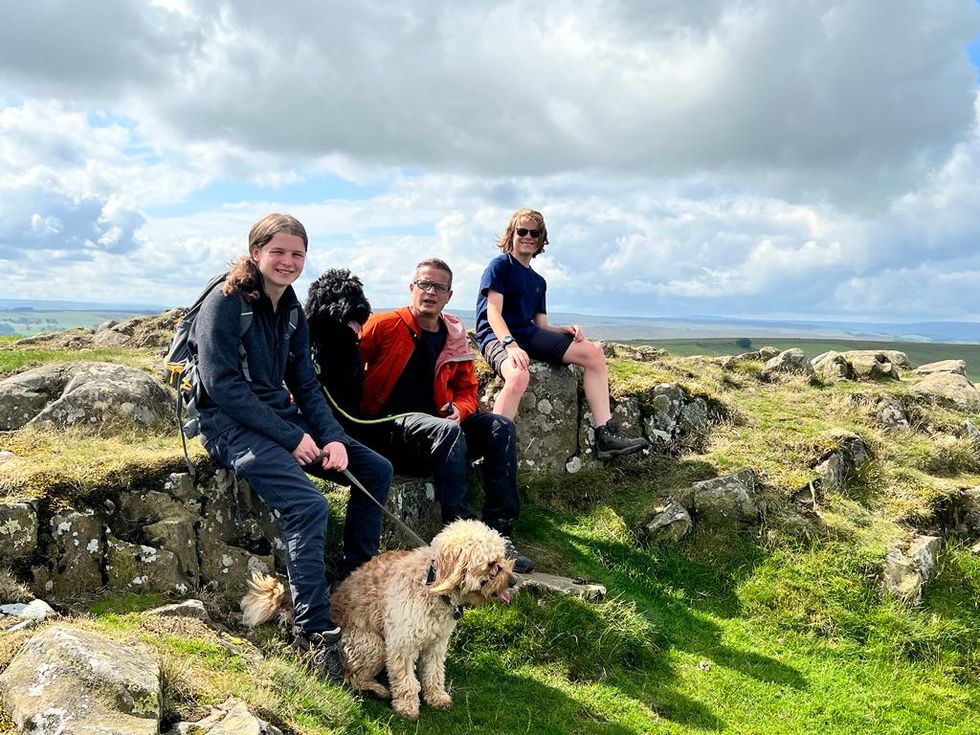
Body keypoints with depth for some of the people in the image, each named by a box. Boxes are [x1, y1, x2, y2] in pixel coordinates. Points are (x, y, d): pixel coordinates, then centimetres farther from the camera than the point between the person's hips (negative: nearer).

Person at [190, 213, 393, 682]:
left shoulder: (292, 311, 11)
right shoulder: (225, 303, -12)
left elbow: (305, 385, 11)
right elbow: (223, 385, -19)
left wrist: (332, 437, -7)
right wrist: (291, 438, -21)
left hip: (280, 415, 8)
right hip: (231, 424, -8)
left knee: (376, 470, -1)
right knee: (308, 505, -29)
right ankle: (313, 633, -18)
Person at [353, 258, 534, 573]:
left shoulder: (454, 337, 13)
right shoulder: (384, 326, -4)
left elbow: (466, 389, 18)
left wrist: (458, 409, -4)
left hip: (434, 424, 6)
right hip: (386, 427, -6)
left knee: (500, 427, -12)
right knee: (448, 431, -34)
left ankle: (498, 532, -18)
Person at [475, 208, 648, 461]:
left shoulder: (538, 282, 24)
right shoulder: (500, 265, 0)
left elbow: (542, 326, 19)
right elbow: (493, 314, -12)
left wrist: (567, 330, -4)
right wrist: (511, 345, -29)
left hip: (530, 334, 8)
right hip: (498, 336, -7)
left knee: (593, 352, -6)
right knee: (519, 375, -42)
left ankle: (606, 435, -11)